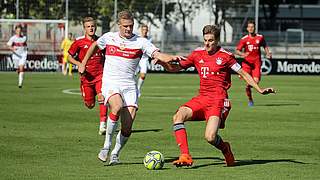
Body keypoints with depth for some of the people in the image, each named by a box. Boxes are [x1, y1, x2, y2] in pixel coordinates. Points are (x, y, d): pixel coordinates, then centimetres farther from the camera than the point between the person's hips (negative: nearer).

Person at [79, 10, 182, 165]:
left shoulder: (141, 42, 1)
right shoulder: (109, 37, 6)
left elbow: (157, 55, -11)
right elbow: (95, 46, 27)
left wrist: (171, 58, -31)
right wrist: (83, 63, 28)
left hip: (129, 86, 1)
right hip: (110, 83, -1)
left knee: (127, 127, -8)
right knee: (117, 107, -33)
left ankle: (115, 154, 16)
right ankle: (106, 146, -19)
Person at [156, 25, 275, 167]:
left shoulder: (225, 56, -2)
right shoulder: (197, 54, 10)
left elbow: (243, 74, 5)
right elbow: (175, 68, 17)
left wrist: (260, 90, -2)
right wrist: (163, 62, -3)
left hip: (218, 100, -5)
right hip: (201, 98, 5)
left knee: (210, 137, -22)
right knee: (178, 116, -22)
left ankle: (225, 149, 15)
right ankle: (185, 157, -21)